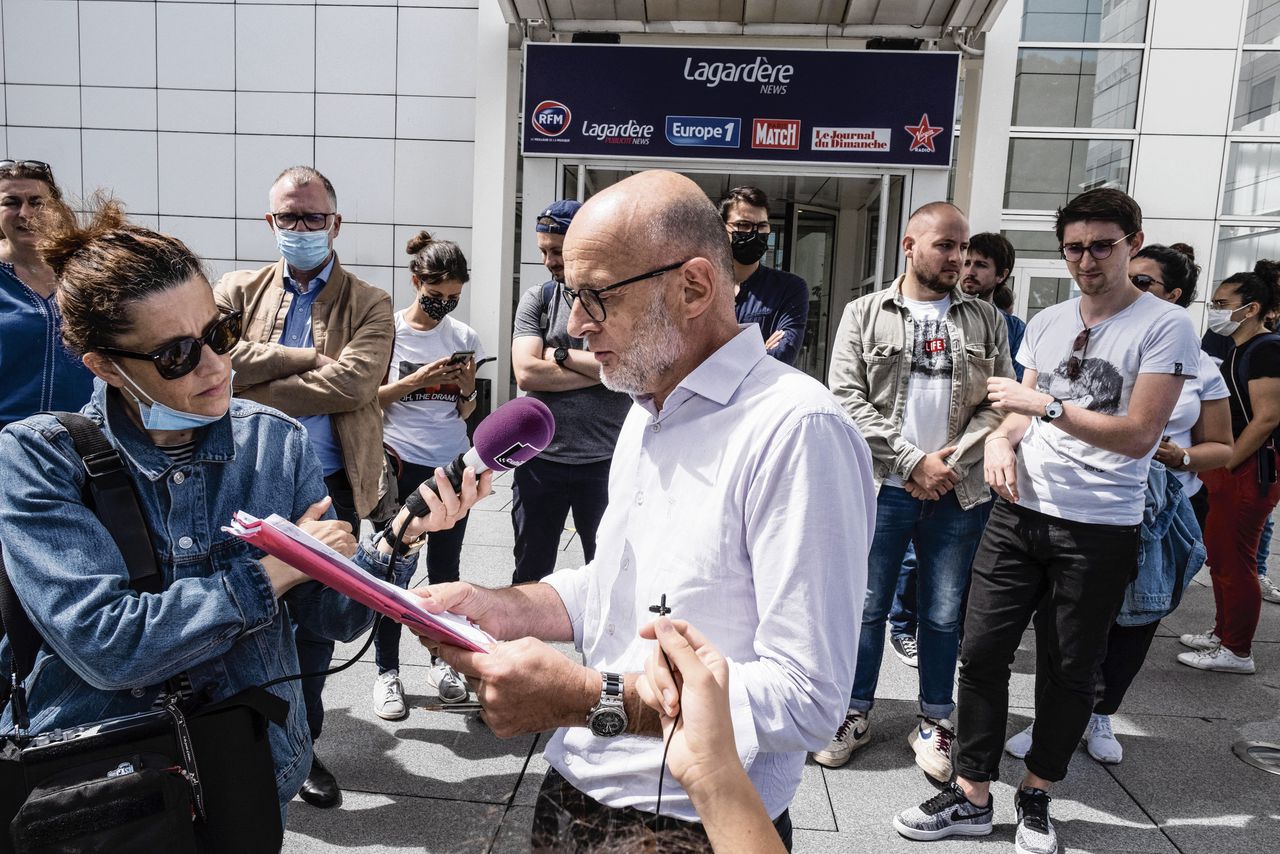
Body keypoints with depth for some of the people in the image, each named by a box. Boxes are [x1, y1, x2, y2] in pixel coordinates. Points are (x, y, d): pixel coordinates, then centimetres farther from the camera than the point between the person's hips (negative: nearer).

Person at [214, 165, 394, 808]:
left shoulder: (369, 305, 3)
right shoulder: (239, 290, 8)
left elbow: (354, 382, -15)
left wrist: (254, 395, -12)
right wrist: (313, 357, -13)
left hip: (329, 488, 0)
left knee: (315, 621, 12)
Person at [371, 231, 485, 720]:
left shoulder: (463, 337, 5)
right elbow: (369, 397, -4)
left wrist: (467, 389, -10)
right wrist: (419, 379, -16)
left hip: (452, 464, 3)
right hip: (402, 464, -3)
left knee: (446, 569, 10)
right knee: (394, 568, 0)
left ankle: (442, 661, 24)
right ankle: (387, 671, 13)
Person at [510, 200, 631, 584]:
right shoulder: (537, 299, 5)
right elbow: (526, 373, -9)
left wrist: (562, 354, -11)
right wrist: (602, 369, -11)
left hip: (605, 461, -2)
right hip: (541, 460, 2)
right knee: (530, 575, 16)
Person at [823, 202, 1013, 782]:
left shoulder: (986, 321, 9)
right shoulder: (864, 315, 2)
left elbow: (999, 403, 4)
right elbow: (848, 400, -6)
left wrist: (951, 462, -10)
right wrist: (913, 462, -12)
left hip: (958, 493, 2)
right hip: (883, 489, -1)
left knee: (944, 614, 11)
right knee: (868, 606, 8)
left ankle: (935, 721, 29)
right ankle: (855, 713, 26)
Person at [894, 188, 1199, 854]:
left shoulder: (1165, 327, -6)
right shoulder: (1045, 323, 11)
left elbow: (1139, 434, -14)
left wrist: (1043, 404, -18)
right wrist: (1001, 437, -6)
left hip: (1099, 530, -4)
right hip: (1019, 512, 4)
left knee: (1069, 673, 9)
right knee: (982, 652, 3)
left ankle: (1035, 798, 30)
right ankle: (971, 798, 18)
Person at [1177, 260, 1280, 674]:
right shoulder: (1239, 349, 15)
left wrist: (1222, 465, -18)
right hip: (1230, 470, 10)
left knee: (1234, 560, -3)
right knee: (1219, 553, 16)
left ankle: (1237, 652, 8)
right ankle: (1223, 632, 30)